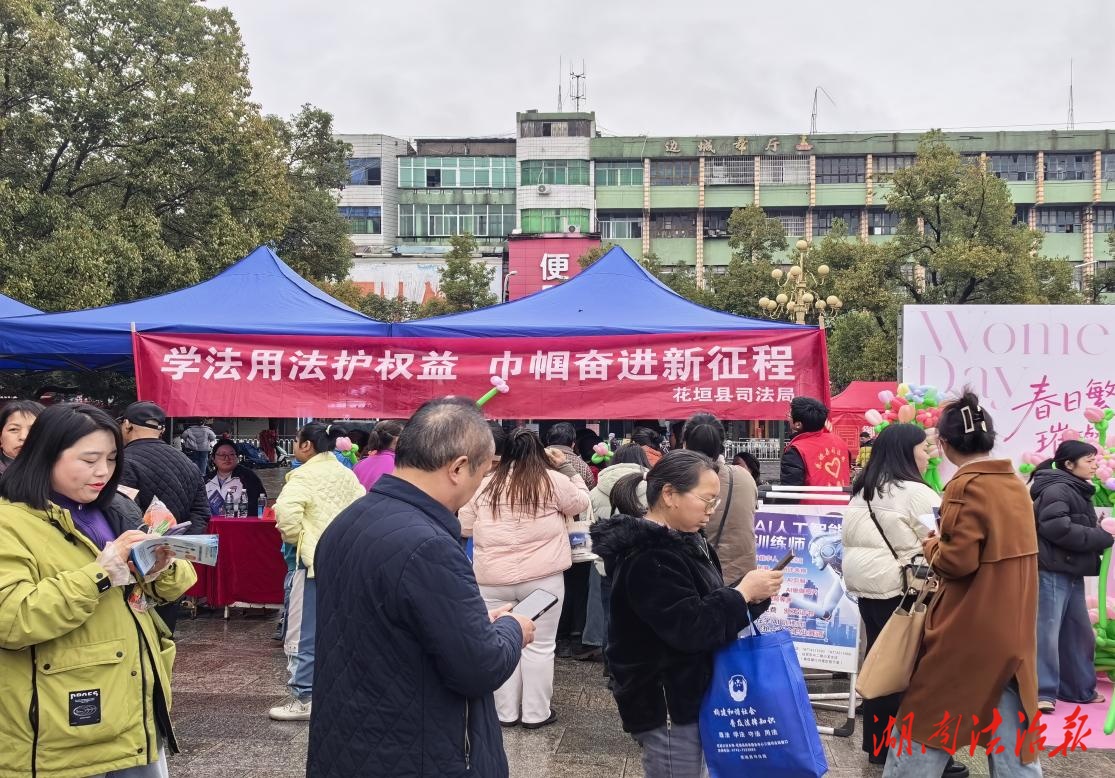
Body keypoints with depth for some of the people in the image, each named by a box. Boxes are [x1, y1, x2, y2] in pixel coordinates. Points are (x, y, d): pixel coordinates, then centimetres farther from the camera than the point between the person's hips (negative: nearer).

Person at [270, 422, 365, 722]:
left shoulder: (305, 475, -10)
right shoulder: (347, 475, 10)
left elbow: (286, 511, -24)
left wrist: (294, 537, -7)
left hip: (313, 559, -7)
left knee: (302, 632, -1)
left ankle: (303, 698, 1)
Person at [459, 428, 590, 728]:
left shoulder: (486, 485, 4)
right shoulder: (554, 480, -3)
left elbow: (463, 527, 12)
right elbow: (581, 503, 15)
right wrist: (567, 468, 21)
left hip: (492, 578, 2)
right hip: (542, 577, -2)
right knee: (539, 646, 9)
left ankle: (506, 712, 20)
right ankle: (536, 713, 16)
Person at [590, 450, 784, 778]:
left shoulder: (680, 541, 9)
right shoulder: (649, 558, -23)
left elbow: (708, 607, 15)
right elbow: (690, 629, -27)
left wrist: (751, 594, -2)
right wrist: (743, 593, -19)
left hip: (686, 696, 10)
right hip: (666, 705, -10)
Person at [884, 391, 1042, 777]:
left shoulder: (966, 486, -16)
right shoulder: (1016, 484, 8)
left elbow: (957, 561, -21)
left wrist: (931, 545, -3)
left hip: (969, 631, -7)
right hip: (1013, 630, 7)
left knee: (924, 723, 7)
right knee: (1012, 729, 12)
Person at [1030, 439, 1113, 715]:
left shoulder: (1078, 492, 21)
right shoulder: (1057, 489, -12)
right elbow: (1058, 528, -23)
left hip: (1071, 573, 10)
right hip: (1051, 571, -10)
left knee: (1078, 632, 15)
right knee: (1046, 631, -9)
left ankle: (1080, 689, 25)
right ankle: (1042, 691, -7)